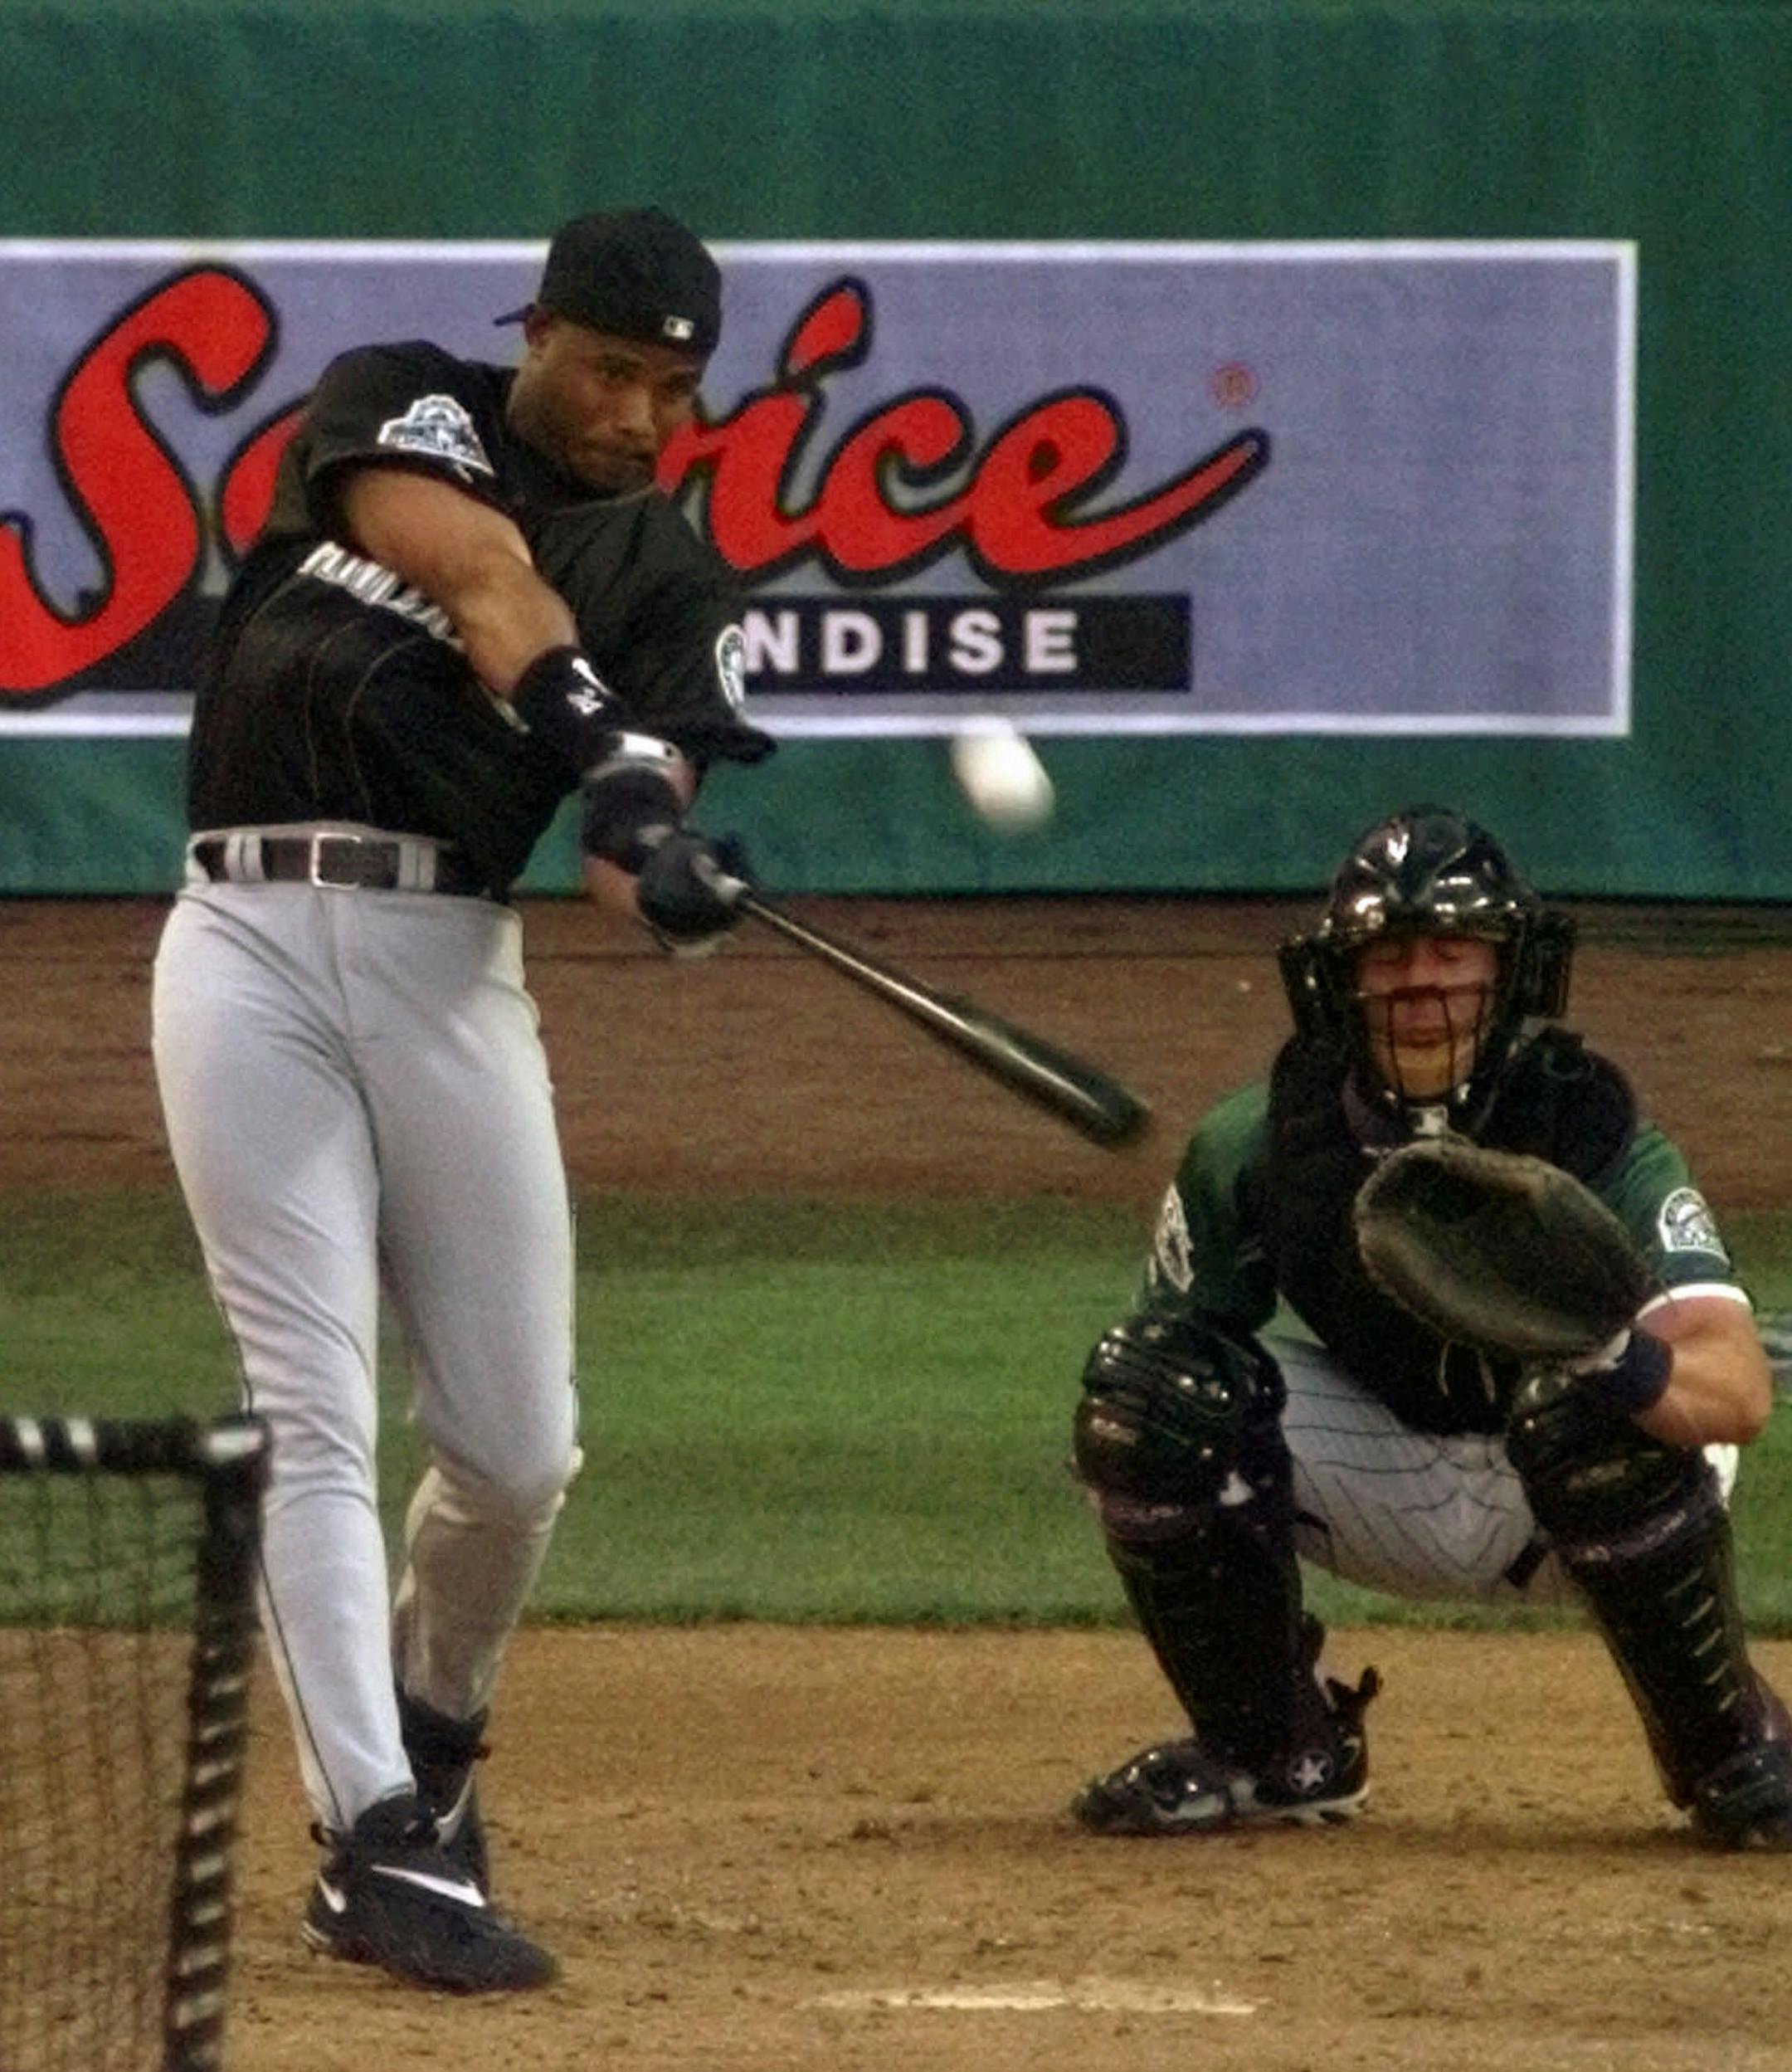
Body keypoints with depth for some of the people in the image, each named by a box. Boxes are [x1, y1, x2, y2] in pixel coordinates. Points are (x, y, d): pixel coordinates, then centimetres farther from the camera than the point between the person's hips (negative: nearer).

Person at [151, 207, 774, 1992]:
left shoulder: (671, 584, 11)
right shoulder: (396, 408, 5)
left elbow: (640, 813, -3)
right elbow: (480, 571, -16)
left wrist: (667, 869, -28)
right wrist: (603, 745, -33)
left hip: (452, 970, 3)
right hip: (253, 947, -3)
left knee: (517, 1446, 4)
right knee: (312, 1414, -10)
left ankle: (430, 1738, 33)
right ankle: (379, 1842, -14)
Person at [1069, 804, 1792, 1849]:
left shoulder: (1593, 1134, -27)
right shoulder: (1255, 1145, -17)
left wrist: (1633, 1372, -62)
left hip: (1581, 1491, -3)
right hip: (1388, 1478, 3)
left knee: (1582, 1415, -39)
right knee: (1145, 1377, -21)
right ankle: (1270, 1749, 0)